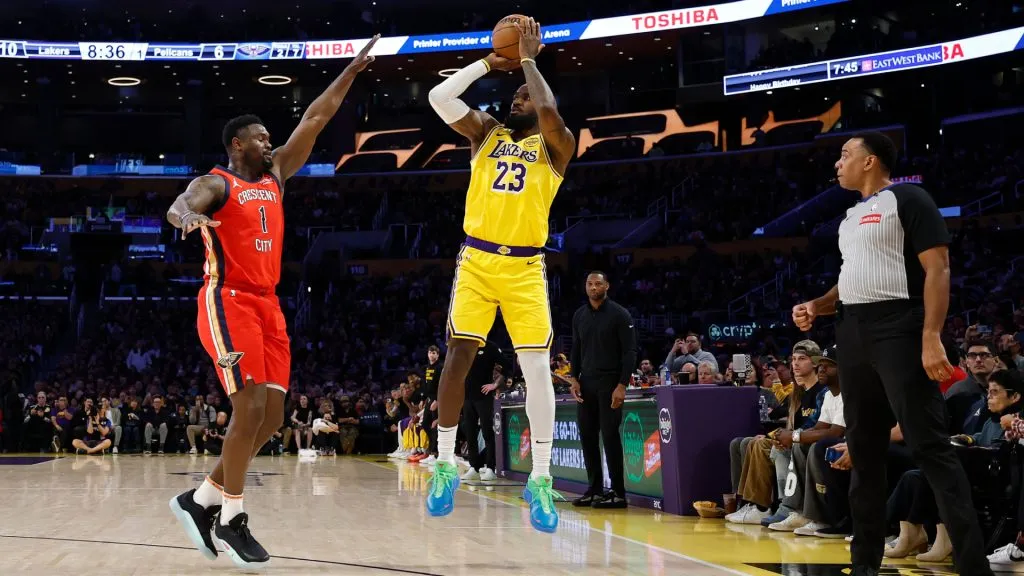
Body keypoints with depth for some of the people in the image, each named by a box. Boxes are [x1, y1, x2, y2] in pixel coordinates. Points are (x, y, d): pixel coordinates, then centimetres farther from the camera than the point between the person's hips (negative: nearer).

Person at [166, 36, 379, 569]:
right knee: (250, 410, -16)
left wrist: (351, 71, 19)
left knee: (271, 417, 3)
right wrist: (184, 213, -51)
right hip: (228, 303, -8)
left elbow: (314, 120, 18)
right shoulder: (215, 184, -3)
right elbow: (180, 206, -26)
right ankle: (230, 519, -4)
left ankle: (200, 500, 13)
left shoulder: (274, 176, 17)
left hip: (266, 306, 8)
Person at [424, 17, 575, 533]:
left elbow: (550, 113, -19)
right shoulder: (487, 132, 12)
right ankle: (445, 466, 9)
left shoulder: (556, 145, 4)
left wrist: (529, 58, -6)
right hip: (476, 260, 2)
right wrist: (490, 63, 3)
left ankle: (540, 480, 1)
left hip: (524, 267, -2)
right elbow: (438, 97, -2)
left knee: (537, 368, -6)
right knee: (457, 358, -3)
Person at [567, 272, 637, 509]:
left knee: (610, 436, -7)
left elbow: (630, 352, -8)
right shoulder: (579, 316, 11)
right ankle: (595, 489, 11)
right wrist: (574, 378, 4)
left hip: (610, 383, -5)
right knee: (587, 436, 4)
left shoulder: (619, 314, -5)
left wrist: (622, 385, -16)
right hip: (585, 383, 5)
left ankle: (618, 493, -3)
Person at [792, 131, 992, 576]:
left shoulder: (907, 200, -4)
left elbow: (937, 267, -12)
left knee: (929, 447, -12)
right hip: (854, 337, 9)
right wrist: (816, 307, 10)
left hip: (898, 332, -9)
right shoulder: (851, 217, 20)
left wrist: (931, 337, -22)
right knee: (863, 450, 10)